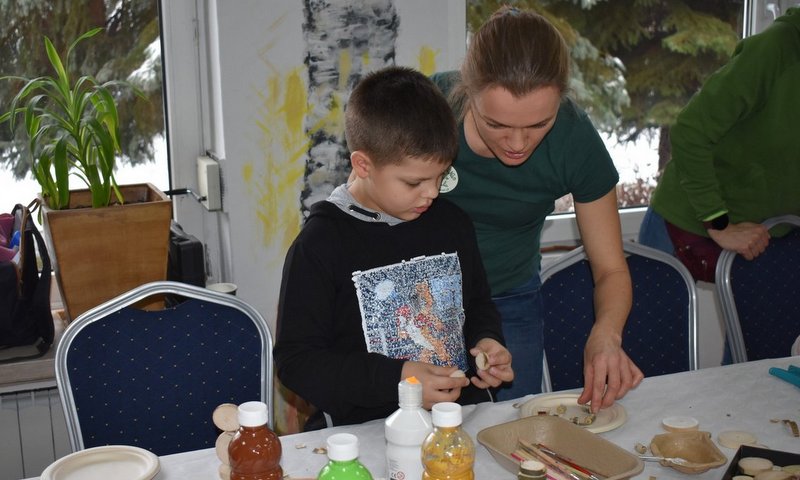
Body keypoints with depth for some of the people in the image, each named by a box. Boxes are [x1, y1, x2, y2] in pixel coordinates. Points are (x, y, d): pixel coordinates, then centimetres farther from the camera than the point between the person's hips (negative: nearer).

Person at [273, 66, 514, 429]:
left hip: (467, 411, 5)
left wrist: (486, 342, 3)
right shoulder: (320, 245, -8)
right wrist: (396, 380, -17)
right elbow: (295, 360, -8)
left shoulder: (452, 224, 9)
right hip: (372, 432, -5)